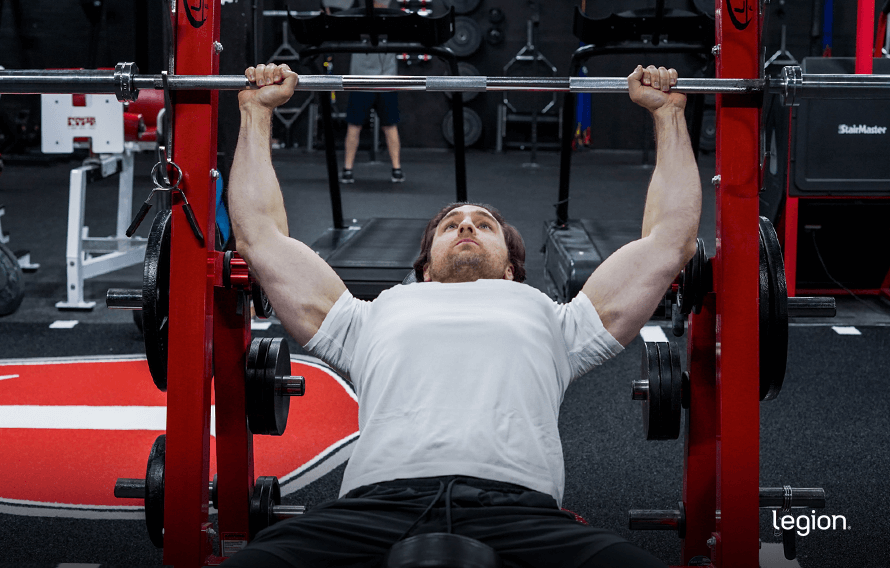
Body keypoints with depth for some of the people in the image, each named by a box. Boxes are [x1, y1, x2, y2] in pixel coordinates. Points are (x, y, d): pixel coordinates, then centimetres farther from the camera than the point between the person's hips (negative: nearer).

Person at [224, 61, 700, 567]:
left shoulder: (551, 319, 36)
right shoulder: (379, 316, 37)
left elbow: (669, 240, 37)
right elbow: (262, 235, 39)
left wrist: (668, 111, 42)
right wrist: (257, 110, 43)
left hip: (518, 507, 0)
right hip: (380, 501, 1)